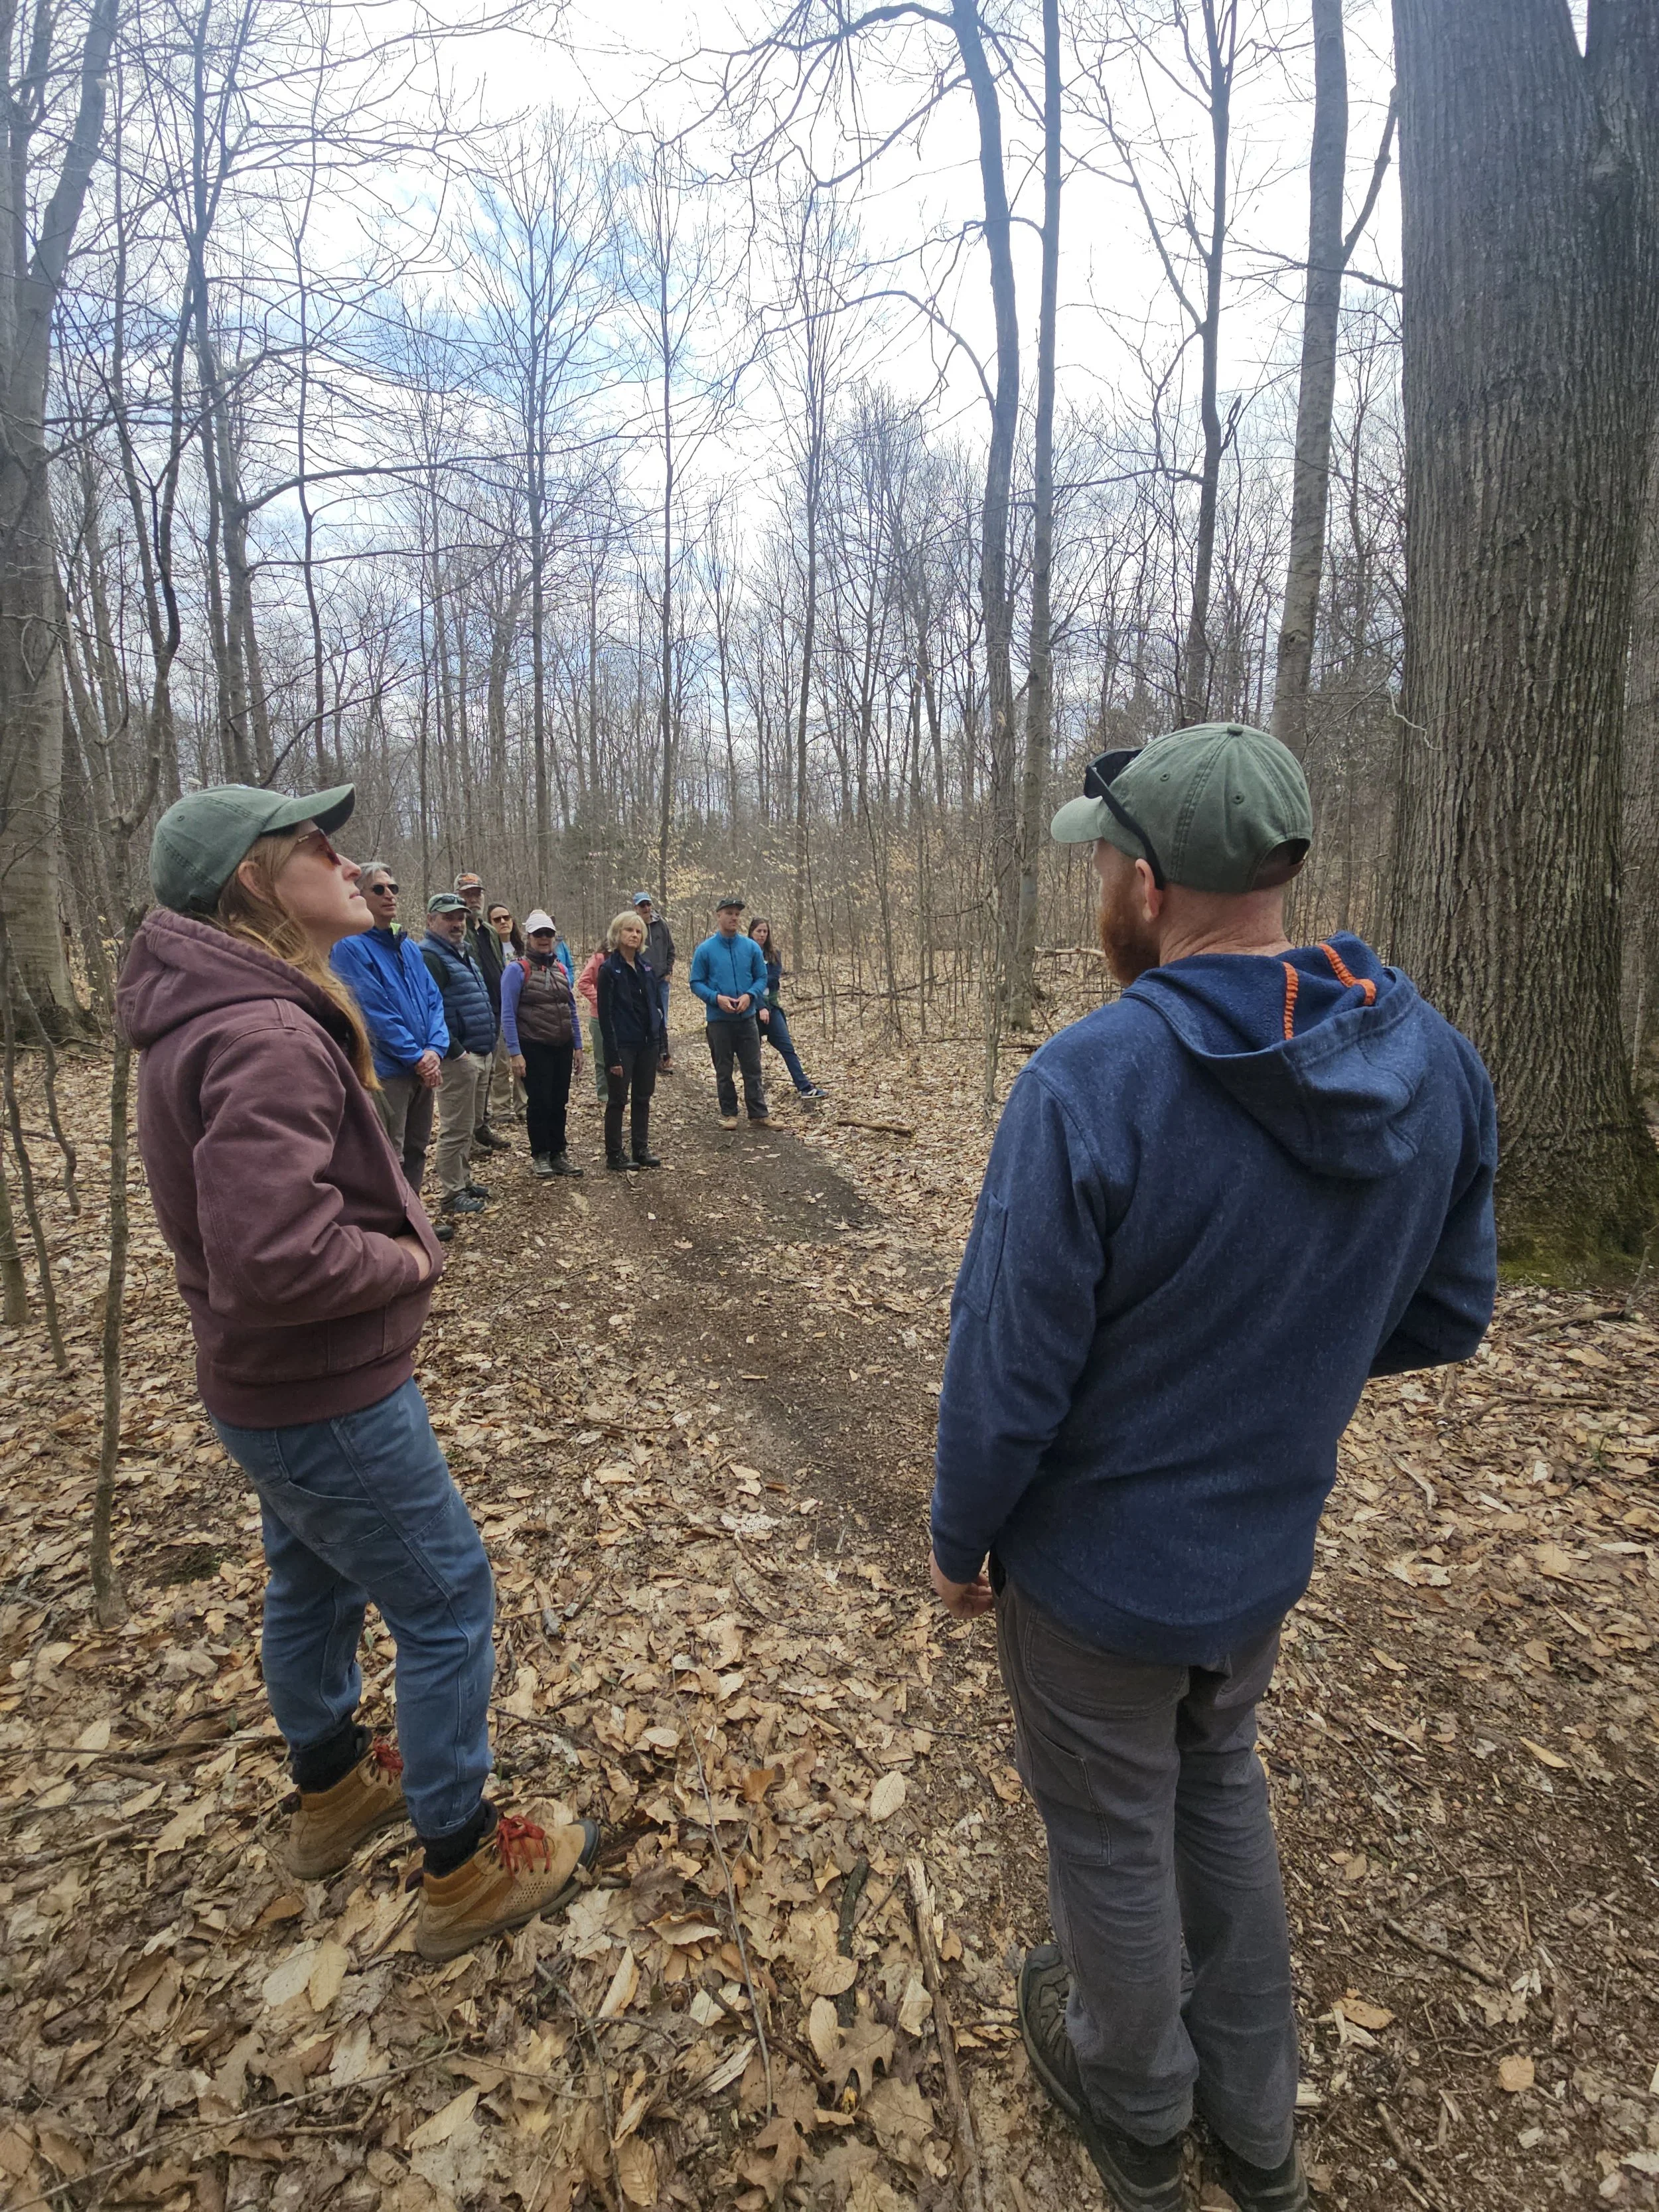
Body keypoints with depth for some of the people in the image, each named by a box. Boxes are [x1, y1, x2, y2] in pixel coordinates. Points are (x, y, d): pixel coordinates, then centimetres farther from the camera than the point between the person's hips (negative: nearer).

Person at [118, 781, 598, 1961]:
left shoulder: (211, 1013, 2)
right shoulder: (265, 1038, -30)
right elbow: (277, 1257, -36)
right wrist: (408, 1260, -20)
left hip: (268, 1383, 10)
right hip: (327, 1399, -10)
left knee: (311, 1585, 27)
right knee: (446, 1605, 7)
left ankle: (333, 1789, 51)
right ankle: (466, 1865, 26)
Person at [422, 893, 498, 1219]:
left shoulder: (463, 953, 19)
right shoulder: (429, 957, -12)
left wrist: (489, 1048, 18)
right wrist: (456, 1052, -21)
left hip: (481, 1055, 9)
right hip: (458, 1057, -9)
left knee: (471, 1126, 17)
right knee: (456, 1130, -3)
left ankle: (463, 1179, 29)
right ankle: (451, 1193, 6)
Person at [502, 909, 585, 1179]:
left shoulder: (560, 969, 10)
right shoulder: (517, 969, -7)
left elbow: (572, 1010, 15)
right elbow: (508, 1015, -10)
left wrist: (577, 1046, 10)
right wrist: (515, 1053, -16)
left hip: (563, 1047, 5)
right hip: (534, 1049, -5)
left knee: (559, 1103, 9)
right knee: (540, 1103, 1)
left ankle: (558, 1153, 20)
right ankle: (540, 1156, 15)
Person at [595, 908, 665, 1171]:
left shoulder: (645, 966, 7)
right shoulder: (609, 968, -9)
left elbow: (655, 1006, 11)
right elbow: (605, 1014, -12)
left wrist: (660, 1045, 8)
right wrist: (613, 1055, -17)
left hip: (647, 1043, 6)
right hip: (623, 1044, -5)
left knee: (643, 1098, 12)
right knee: (618, 1100, 3)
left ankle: (641, 1149, 22)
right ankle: (614, 1154, 13)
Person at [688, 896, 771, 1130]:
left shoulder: (751, 947, 2)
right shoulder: (705, 950, -3)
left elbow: (761, 978, 6)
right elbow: (697, 983, 0)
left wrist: (750, 996, -13)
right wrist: (716, 998, -17)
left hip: (747, 1017, 1)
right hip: (719, 1019, -1)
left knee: (753, 1067, 5)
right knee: (724, 1070, 8)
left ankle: (759, 1112, 12)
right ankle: (728, 1113, 19)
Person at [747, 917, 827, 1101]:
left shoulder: (774, 954, 9)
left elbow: (774, 979, -5)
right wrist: (761, 1008, -19)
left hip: (771, 1006, 4)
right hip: (753, 1008, -4)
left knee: (788, 1047, -3)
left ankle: (805, 1087, -7)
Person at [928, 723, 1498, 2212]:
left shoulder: (1090, 1083, -31)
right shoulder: (1438, 1067, -12)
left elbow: (1008, 1375, -24)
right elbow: (1448, 1317, 0)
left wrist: (958, 1541, -6)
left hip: (1096, 1565, -5)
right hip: (1268, 1548, 5)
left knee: (1113, 1837, 21)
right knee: (1220, 1785, 31)